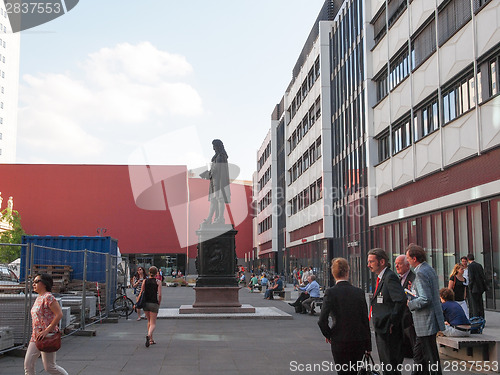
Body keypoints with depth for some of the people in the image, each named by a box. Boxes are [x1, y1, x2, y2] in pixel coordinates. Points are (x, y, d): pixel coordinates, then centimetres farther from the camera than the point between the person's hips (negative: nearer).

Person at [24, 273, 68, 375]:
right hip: (36, 336, 9)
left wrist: (47, 330, -25)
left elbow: (59, 314, -22)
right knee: (28, 364, 2)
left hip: (48, 336, -9)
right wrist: (36, 333, 18)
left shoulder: (48, 297, -15)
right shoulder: (39, 298, 14)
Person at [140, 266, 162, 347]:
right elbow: (159, 295, -9)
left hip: (145, 303, 3)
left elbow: (141, 292, 0)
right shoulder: (158, 282, -4)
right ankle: (149, 335, -26)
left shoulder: (145, 281, 3)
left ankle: (151, 340, 24)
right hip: (154, 304, -3)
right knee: (153, 323, 1)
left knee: (149, 322, 20)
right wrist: (159, 303, 4)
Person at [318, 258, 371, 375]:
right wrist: (368, 346, 10)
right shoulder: (359, 292, 0)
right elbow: (365, 320, 3)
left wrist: (328, 335, 4)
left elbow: (322, 320, -16)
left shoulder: (330, 292, -10)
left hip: (340, 342, -3)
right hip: (359, 341, 3)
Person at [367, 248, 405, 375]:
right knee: (385, 362, 17)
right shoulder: (381, 278, 15)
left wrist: (392, 322, -21)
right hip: (381, 329, 10)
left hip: (388, 330, -10)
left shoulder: (390, 277, -17)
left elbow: (401, 300, -27)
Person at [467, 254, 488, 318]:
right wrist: (485, 286, 14)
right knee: (480, 304, 15)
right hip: (481, 288, 8)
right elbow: (483, 276, 10)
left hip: (474, 288, -8)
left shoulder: (470, 266, -12)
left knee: (474, 305, -4)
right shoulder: (479, 265, 10)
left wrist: (470, 288, -9)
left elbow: (471, 278, -17)